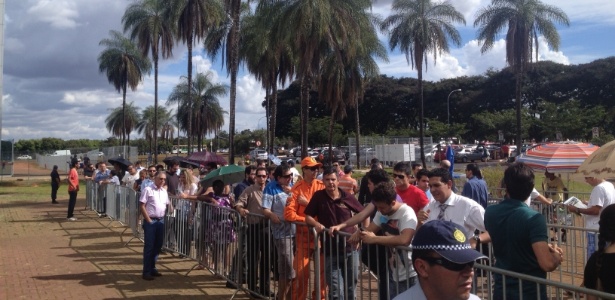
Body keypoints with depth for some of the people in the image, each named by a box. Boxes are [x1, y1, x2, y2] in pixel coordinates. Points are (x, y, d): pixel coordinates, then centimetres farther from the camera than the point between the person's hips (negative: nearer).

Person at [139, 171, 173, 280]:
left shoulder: (164, 191, 12)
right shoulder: (148, 189, -8)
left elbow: (168, 204, 21)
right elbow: (141, 206, -10)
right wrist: (148, 220, -12)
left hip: (161, 221, 7)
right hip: (150, 221, -6)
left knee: (158, 245, 12)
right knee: (149, 246, -3)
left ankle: (152, 268, 24)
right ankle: (146, 272, 3)